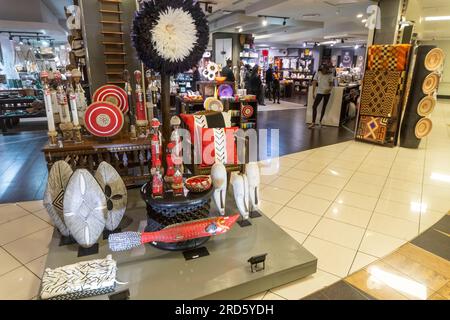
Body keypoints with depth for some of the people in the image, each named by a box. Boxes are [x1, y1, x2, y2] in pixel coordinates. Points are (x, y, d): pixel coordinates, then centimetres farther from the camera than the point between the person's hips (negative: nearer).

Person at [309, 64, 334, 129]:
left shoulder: (330, 75, -2)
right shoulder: (318, 73, -3)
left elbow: (331, 84, 4)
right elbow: (314, 83, -3)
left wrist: (330, 89, -18)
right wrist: (313, 93, -9)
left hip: (327, 92, 1)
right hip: (319, 92, -1)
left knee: (324, 107, 10)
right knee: (314, 106, -10)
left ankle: (320, 121, 22)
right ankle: (313, 122, -3)